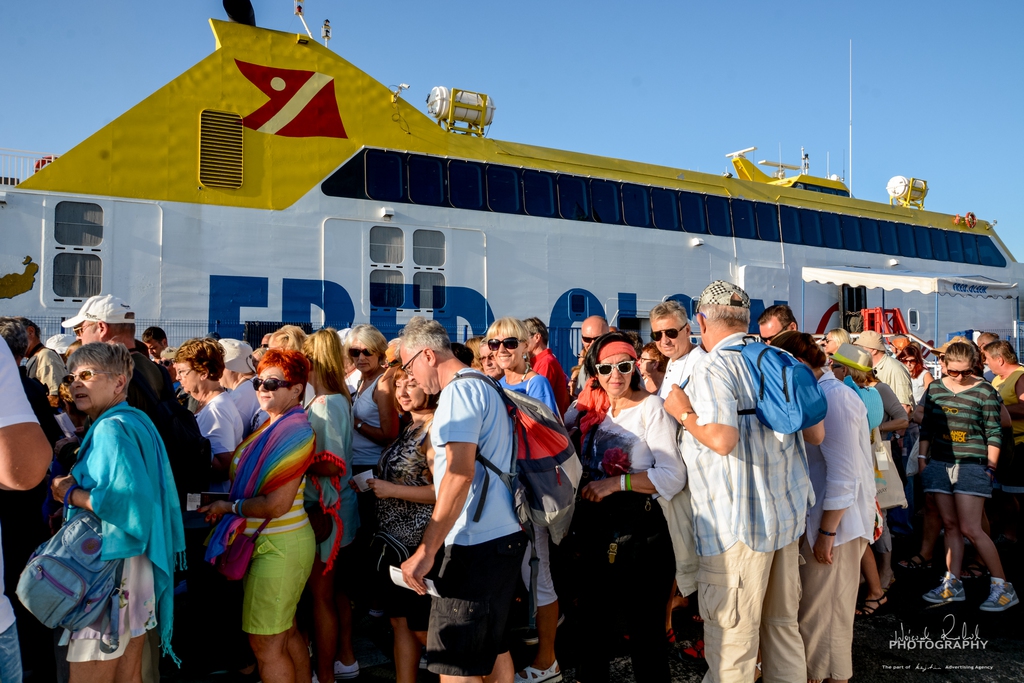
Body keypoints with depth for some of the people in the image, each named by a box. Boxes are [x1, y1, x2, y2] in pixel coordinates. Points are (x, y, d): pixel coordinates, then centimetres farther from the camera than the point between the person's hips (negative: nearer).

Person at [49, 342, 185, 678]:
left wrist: (70, 494, -14)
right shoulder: (137, 421, 13)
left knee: (89, 674, 2)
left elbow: (128, 500, -27)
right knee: (129, 675, 17)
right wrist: (78, 482, 11)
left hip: (111, 564, -9)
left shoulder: (111, 428, -16)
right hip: (137, 561, 9)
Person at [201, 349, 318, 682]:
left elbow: (276, 505, -21)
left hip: (279, 547, -9)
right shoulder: (271, 426, 9)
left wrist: (229, 507, -11)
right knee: (286, 632, 18)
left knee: (266, 642, 1)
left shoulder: (295, 431, -17)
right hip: (269, 542, 9)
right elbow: (248, 476, 11)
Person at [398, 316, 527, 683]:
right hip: (502, 535, 10)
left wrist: (426, 549, -24)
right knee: (493, 648, 18)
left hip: (477, 543, -10)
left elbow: (460, 472, -23)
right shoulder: (482, 385, 17)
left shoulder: (458, 390, -13)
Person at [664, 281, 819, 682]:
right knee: (782, 623, 20)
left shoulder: (713, 367, -13)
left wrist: (683, 413, -10)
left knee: (732, 637, 3)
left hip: (738, 522, -7)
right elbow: (816, 433, 12)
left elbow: (722, 439, -26)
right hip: (786, 514, 8)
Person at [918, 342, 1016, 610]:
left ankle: (1002, 586, 6)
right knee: (950, 525, 9)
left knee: (970, 529, -7)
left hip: (971, 465, -4)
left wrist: (990, 467, -5)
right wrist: (922, 459, 11)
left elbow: (993, 433, -3)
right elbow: (926, 427, 14)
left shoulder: (985, 391, -5)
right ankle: (952, 585, 15)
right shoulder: (934, 389, 7)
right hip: (939, 464, 5)